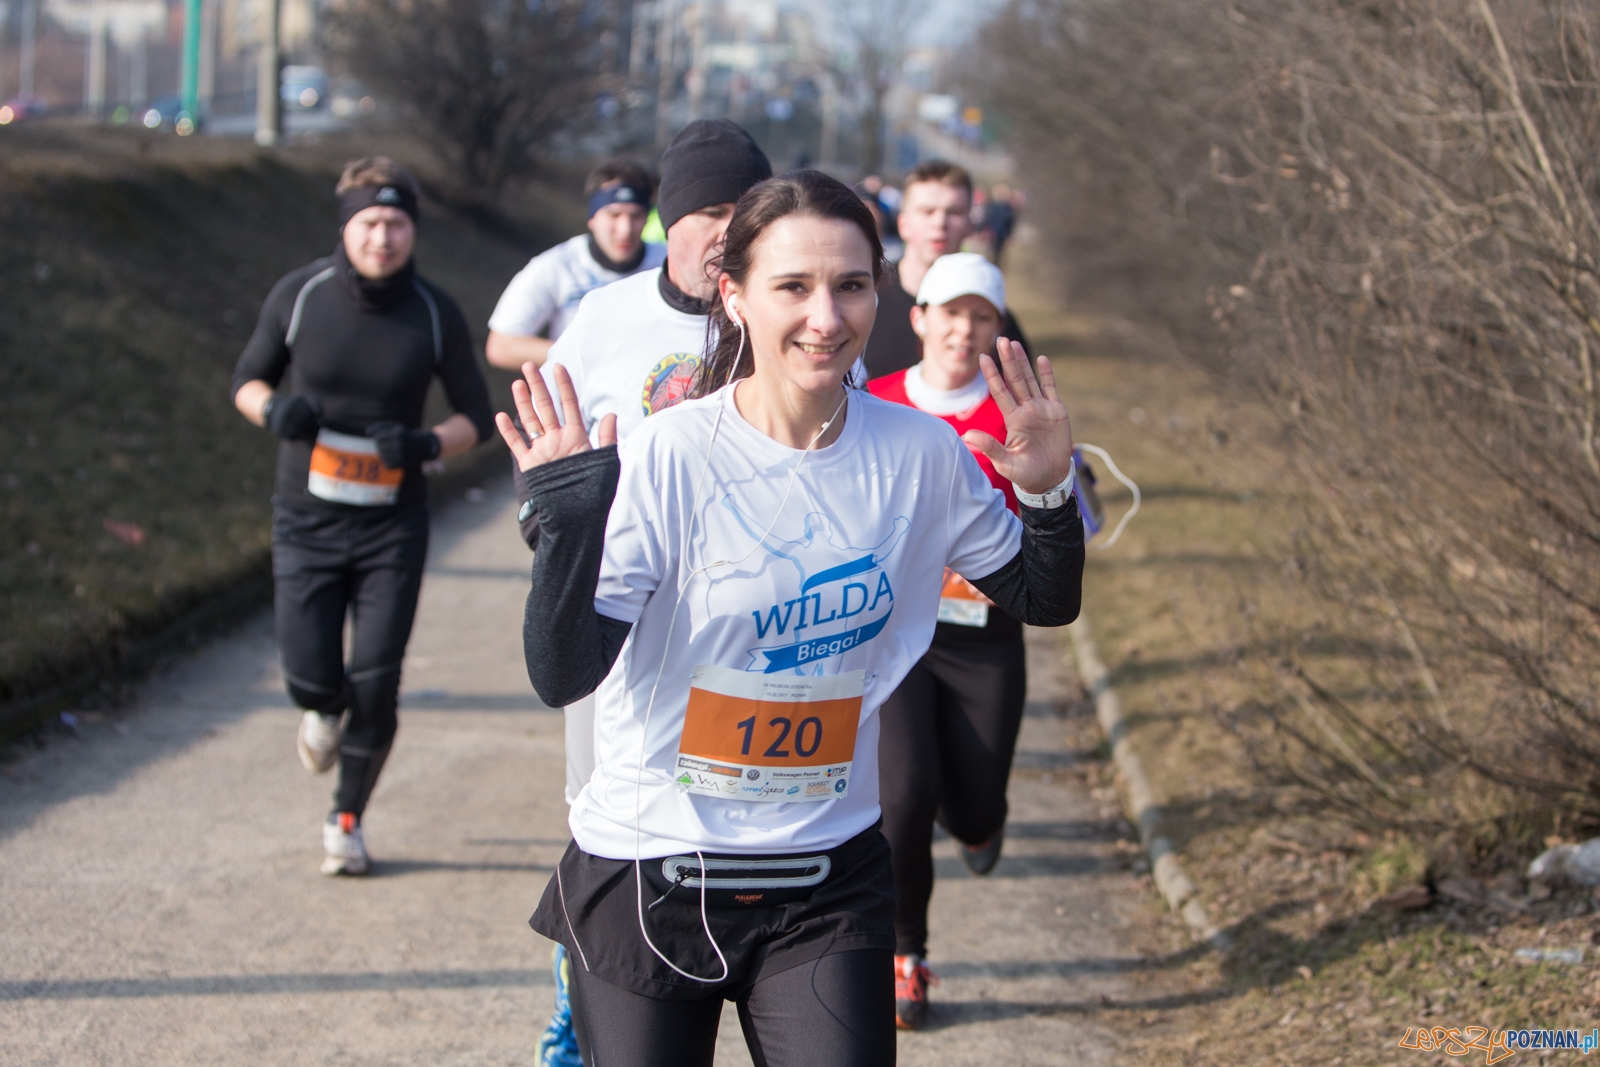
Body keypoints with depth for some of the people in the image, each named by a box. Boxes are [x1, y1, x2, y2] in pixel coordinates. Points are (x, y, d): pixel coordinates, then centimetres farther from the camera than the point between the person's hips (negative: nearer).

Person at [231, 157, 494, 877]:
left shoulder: (434, 313, -5)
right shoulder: (299, 296, -5)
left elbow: (478, 416, 4)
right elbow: (247, 378, 8)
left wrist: (427, 444, -17)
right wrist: (272, 408, -16)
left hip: (392, 526, 0)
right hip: (306, 518, 0)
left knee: (375, 684, -4)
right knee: (309, 676, -8)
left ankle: (347, 820, 19)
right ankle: (325, 711, 32)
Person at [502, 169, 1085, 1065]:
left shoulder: (919, 454, -5)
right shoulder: (669, 460, -16)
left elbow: (1044, 601, 9)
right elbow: (561, 676, -21)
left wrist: (1050, 494, -9)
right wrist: (569, 520, -34)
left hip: (830, 886, 2)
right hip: (650, 880, -2)